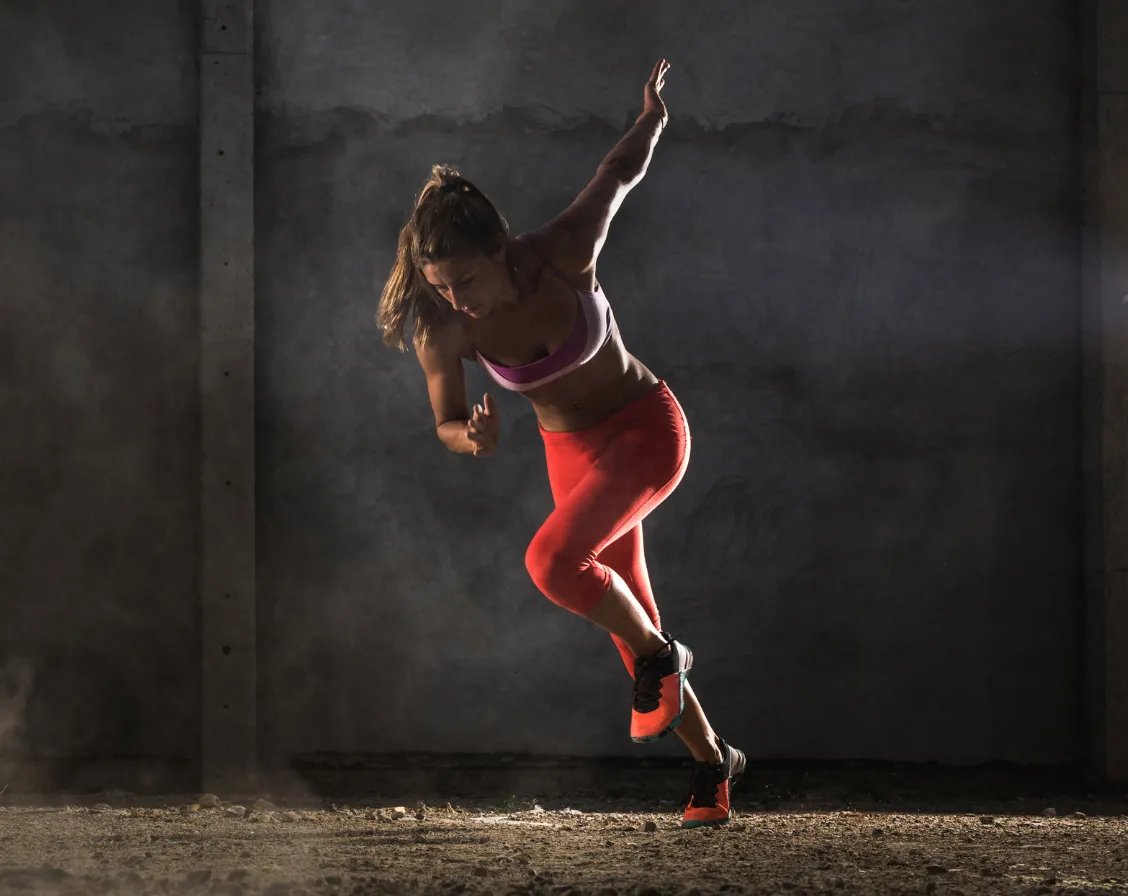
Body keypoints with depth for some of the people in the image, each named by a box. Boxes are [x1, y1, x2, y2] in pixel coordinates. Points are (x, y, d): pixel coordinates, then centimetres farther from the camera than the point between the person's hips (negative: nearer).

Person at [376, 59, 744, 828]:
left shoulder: (564, 254, -27)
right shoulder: (444, 330, -20)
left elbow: (620, 174, -9)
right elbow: (447, 424, -7)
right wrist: (472, 438, -30)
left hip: (645, 427, -4)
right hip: (570, 449, 4)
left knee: (553, 560, -28)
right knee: (626, 618, 10)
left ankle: (661, 658, -2)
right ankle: (712, 760, 30)